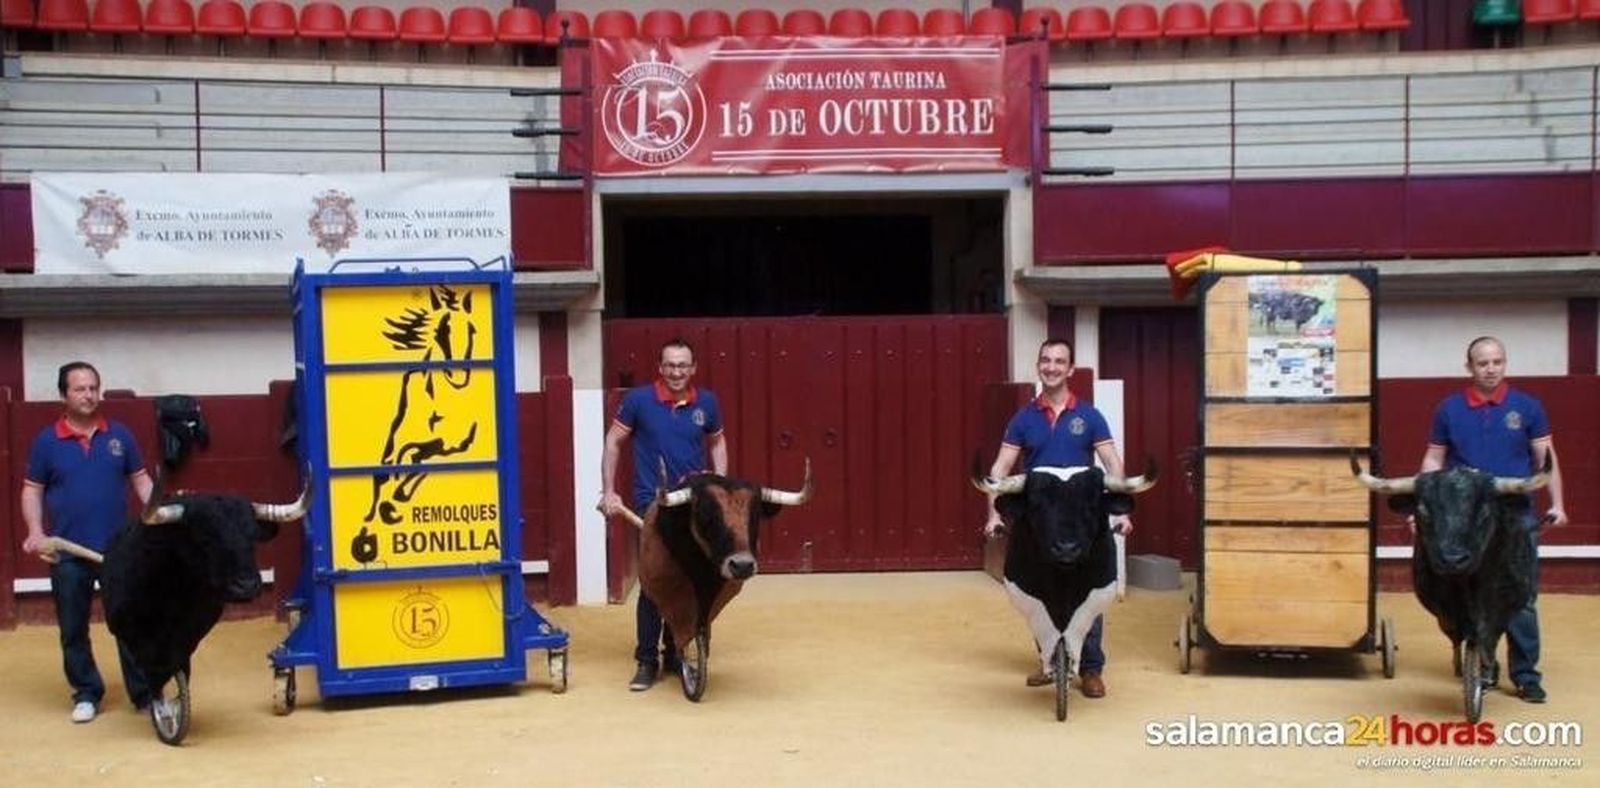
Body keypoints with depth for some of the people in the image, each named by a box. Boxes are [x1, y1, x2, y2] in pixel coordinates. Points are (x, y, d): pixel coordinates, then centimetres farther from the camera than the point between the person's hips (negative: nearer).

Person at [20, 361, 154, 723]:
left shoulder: (119, 435, 4)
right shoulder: (47, 440, 1)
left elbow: (140, 480, 8)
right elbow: (32, 490, 5)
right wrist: (36, 531, -11)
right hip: (67, 553, 0)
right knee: (73, 629, 9)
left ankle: (144, 693, 11)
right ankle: (86, 694, 22)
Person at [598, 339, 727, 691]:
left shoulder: (706, 402, 1)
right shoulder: (639, 398, -7)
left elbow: (717, 442, 16)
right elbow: (613, 441, 0)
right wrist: (608, 491, -5)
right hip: (652, 503, -3)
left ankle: (675, 653, 24)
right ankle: (646, 661, 4)